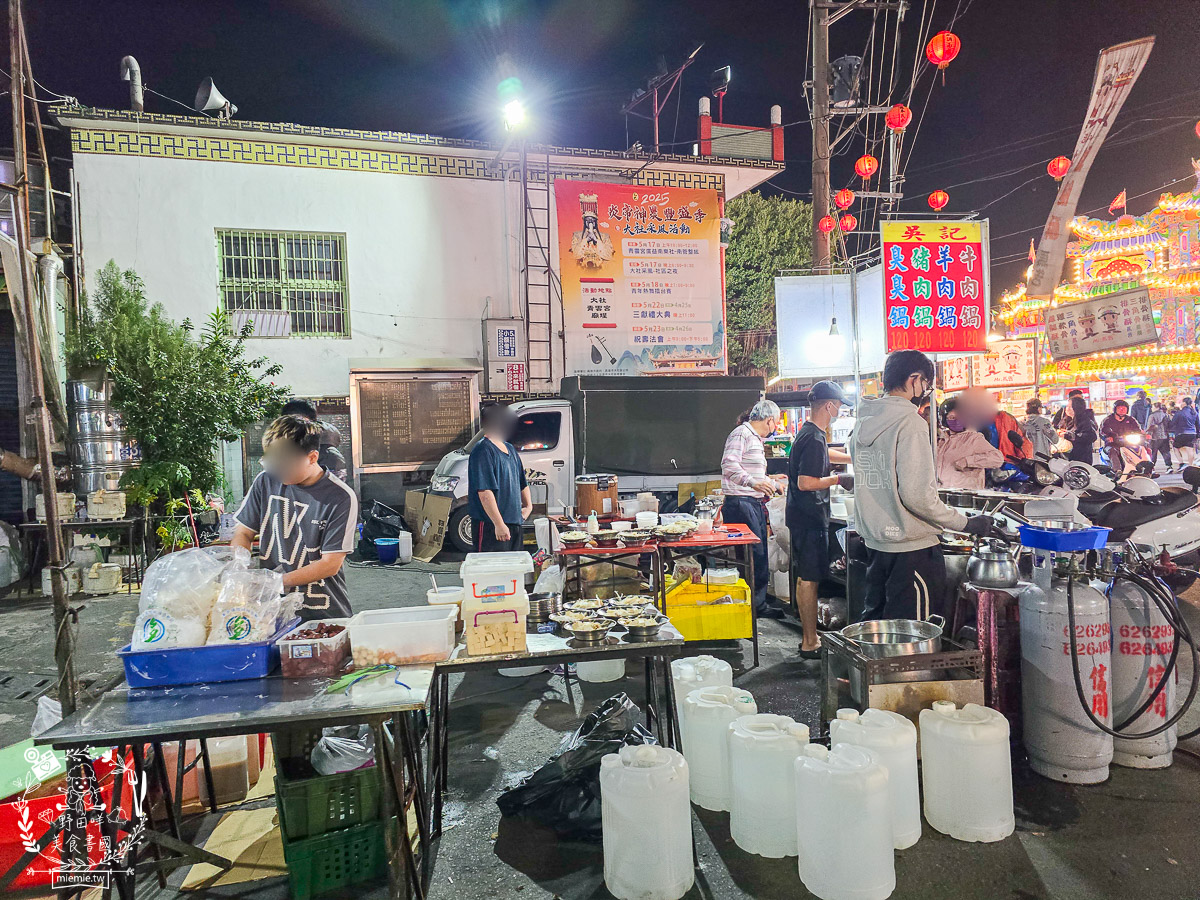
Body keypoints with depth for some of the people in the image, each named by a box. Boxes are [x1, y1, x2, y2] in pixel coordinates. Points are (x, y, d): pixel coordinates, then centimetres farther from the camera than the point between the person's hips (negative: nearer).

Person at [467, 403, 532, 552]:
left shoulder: (510, 449, 15)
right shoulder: (483, 451, -14)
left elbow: (522, 482, 27)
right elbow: (485, 493, -22)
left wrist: (528, 505, 12)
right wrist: (499, 524, -25)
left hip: (516, 522, 9)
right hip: (492, 526, -9)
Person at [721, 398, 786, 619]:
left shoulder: (756, 439, 23)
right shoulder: (741, 434, -9)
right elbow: (729, 465, -24)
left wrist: (774, 485, 44)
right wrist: (753, 483, -34)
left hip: (756, 504, 10)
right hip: (741, 503, -10)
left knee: (760, 557, 12)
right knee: (753, 556, -9)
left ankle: (759, 604, 20)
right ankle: (753, 605, -2)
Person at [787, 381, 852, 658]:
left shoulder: (809, 434, 14)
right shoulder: (814, 439, -18)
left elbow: (826, 454, 37)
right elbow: (805, 483, -24)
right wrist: (839, 479, -12)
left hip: (804, 517, 11)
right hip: (810, 520, -11)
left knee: (806, 579, 15)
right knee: (809, 580, -4)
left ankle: (810, 638, 24)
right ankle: (810, 644, 4)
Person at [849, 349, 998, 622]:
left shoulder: (862, 423, 9)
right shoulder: (910, 423, -15)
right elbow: (917, 494, -21)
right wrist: (966, 523, -11)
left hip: (874, 542, 8)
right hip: (911, 548, -8)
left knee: (875, 619, 18)